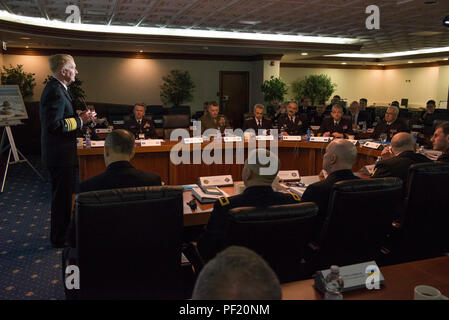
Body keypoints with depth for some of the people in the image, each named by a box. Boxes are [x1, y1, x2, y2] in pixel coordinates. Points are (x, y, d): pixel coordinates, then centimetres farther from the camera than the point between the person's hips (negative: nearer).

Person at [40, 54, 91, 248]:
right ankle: (60, 239, 14)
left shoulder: (57, 89, 13)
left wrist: (80, 117, 10)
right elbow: (54, 125, -27)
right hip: (61, 155, -11)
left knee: (64, 195, 20)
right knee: (63, 197, 1)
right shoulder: (55, 92, -20)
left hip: (61, 154, 11)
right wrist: (80, 120, -19)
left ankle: (61, 234, 34)